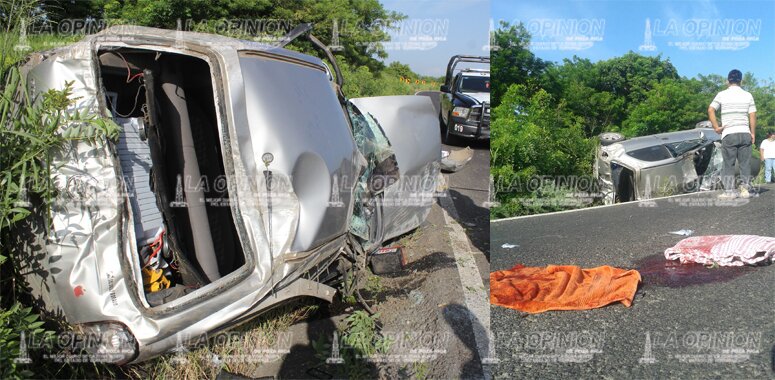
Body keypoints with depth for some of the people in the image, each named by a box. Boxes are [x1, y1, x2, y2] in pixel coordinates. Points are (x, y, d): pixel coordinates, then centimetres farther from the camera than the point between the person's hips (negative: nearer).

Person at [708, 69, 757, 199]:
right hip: (745, 133, 2)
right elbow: (752, 115, 2)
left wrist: (716, 127, -4)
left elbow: (711, 110, -11)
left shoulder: (722, 95, 1)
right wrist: (753, 133, 8)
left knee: (728, 164, 3)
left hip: (729, 134, -2)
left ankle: (729, 191, 1)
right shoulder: (747, 95, 6)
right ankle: (745, 189, 7)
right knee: (745, 163, 8)